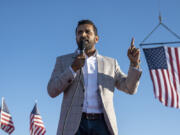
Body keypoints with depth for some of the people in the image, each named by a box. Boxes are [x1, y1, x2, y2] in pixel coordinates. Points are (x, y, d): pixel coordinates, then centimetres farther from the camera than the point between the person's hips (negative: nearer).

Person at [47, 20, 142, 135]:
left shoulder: (110, 63, 20)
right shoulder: (63, 61, 16)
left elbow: (130, 88, 14)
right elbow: (52, 91, 3)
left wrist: (134, 62, -1)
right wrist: (73, 69, -10)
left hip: (102, 124, 1)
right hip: (74, 125, -1)